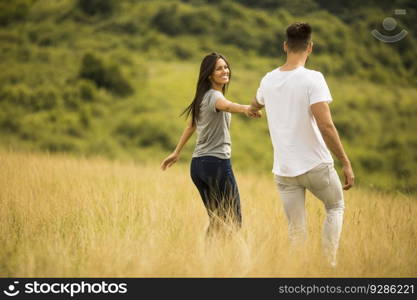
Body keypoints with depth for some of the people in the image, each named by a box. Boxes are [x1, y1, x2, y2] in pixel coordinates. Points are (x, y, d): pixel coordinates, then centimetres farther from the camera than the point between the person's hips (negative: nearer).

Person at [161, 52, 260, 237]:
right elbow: (226, 105, -36)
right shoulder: (214, 96, -12)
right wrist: (245, 109, -57)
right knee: (234, 221, -9)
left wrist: (176, 153, 40)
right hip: (217, 162, -9)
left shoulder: (202, 98, 17)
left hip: (197, 164, 9)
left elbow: (191, 126, 29)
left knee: (216, 220, 15)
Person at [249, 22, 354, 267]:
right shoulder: (312, 79, -15)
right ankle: (330, 263, 12)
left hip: (284, 170, 4)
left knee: (296, 229, 10)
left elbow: (256, 104, 28)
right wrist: (346, 163, -16)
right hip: (316, 165, -4)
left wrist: (252, 108, 53)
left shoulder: (268, 80, 4)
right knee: (336, 206, 22)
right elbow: (325, 125, -23)